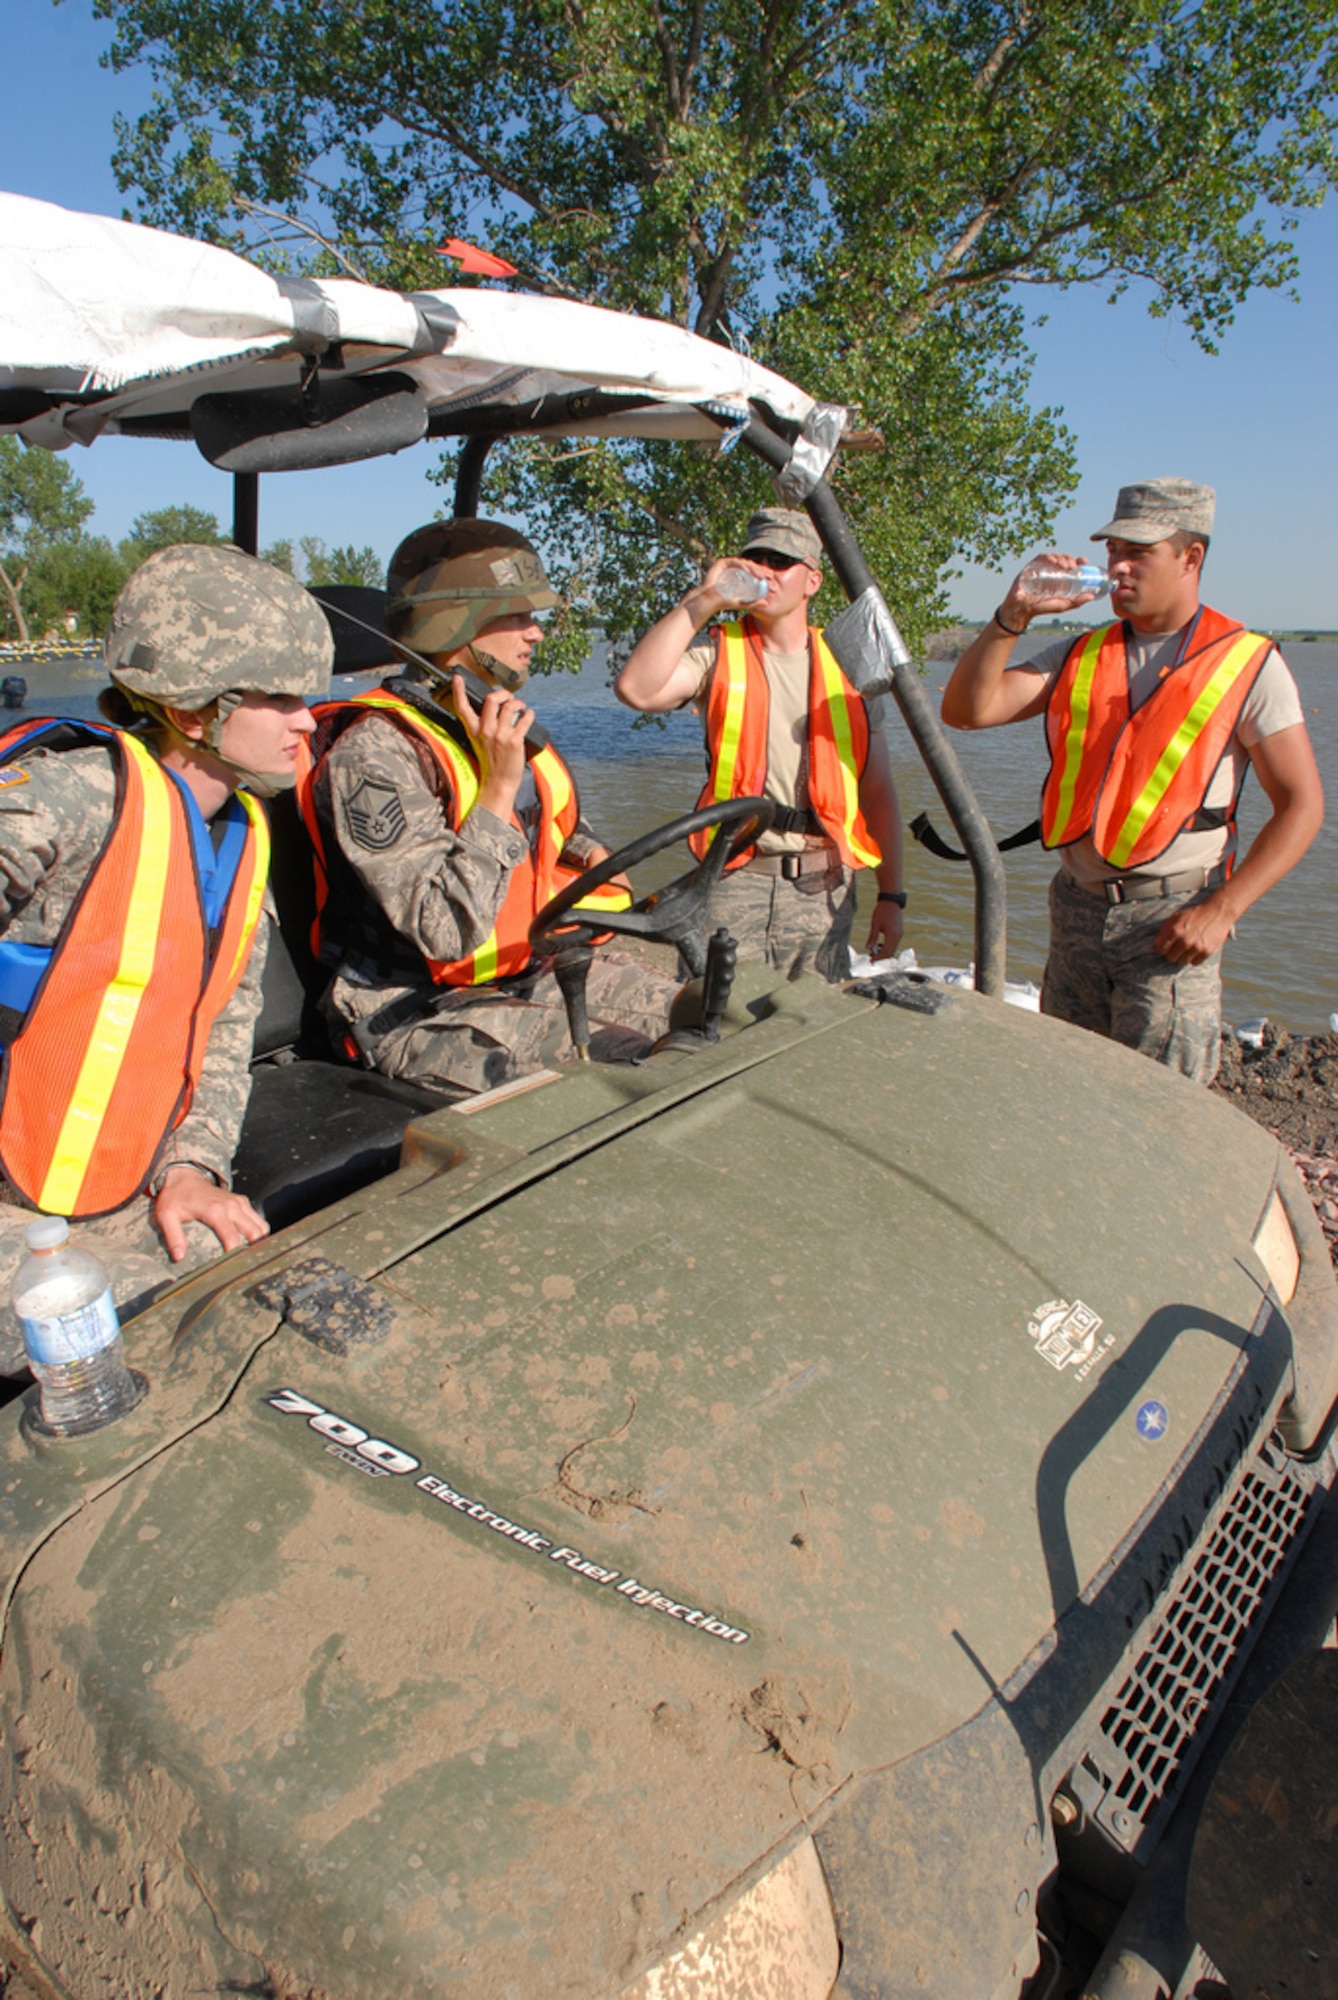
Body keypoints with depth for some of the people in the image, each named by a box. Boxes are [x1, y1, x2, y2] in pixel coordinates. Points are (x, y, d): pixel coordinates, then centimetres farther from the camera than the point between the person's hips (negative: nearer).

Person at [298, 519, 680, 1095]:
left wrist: (592, 853, 7)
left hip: (540, 971, 9)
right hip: (423, 1011, -8)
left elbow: (560, 828, 30)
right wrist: (498, 788, -24)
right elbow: (447, 932, -27)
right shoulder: (373, 754, -19)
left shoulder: (500, 722, 9)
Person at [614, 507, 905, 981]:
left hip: (824, 887, 2)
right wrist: (701, 602, -13)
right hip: (738, 879, -2)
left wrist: (891, 896, 6)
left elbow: (878, 791, 10)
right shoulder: (719, 653, 5)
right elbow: (637, 689, -16)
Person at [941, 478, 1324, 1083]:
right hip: (1076, 908, 4)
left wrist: (1221, 910, -14)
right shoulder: (1079, 655, 10)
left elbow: (1301, 805, -4)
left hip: (1169, 919, -4)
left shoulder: (1247, 663, -1)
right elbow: (966, 711, 0)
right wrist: (1013, 617, -12)